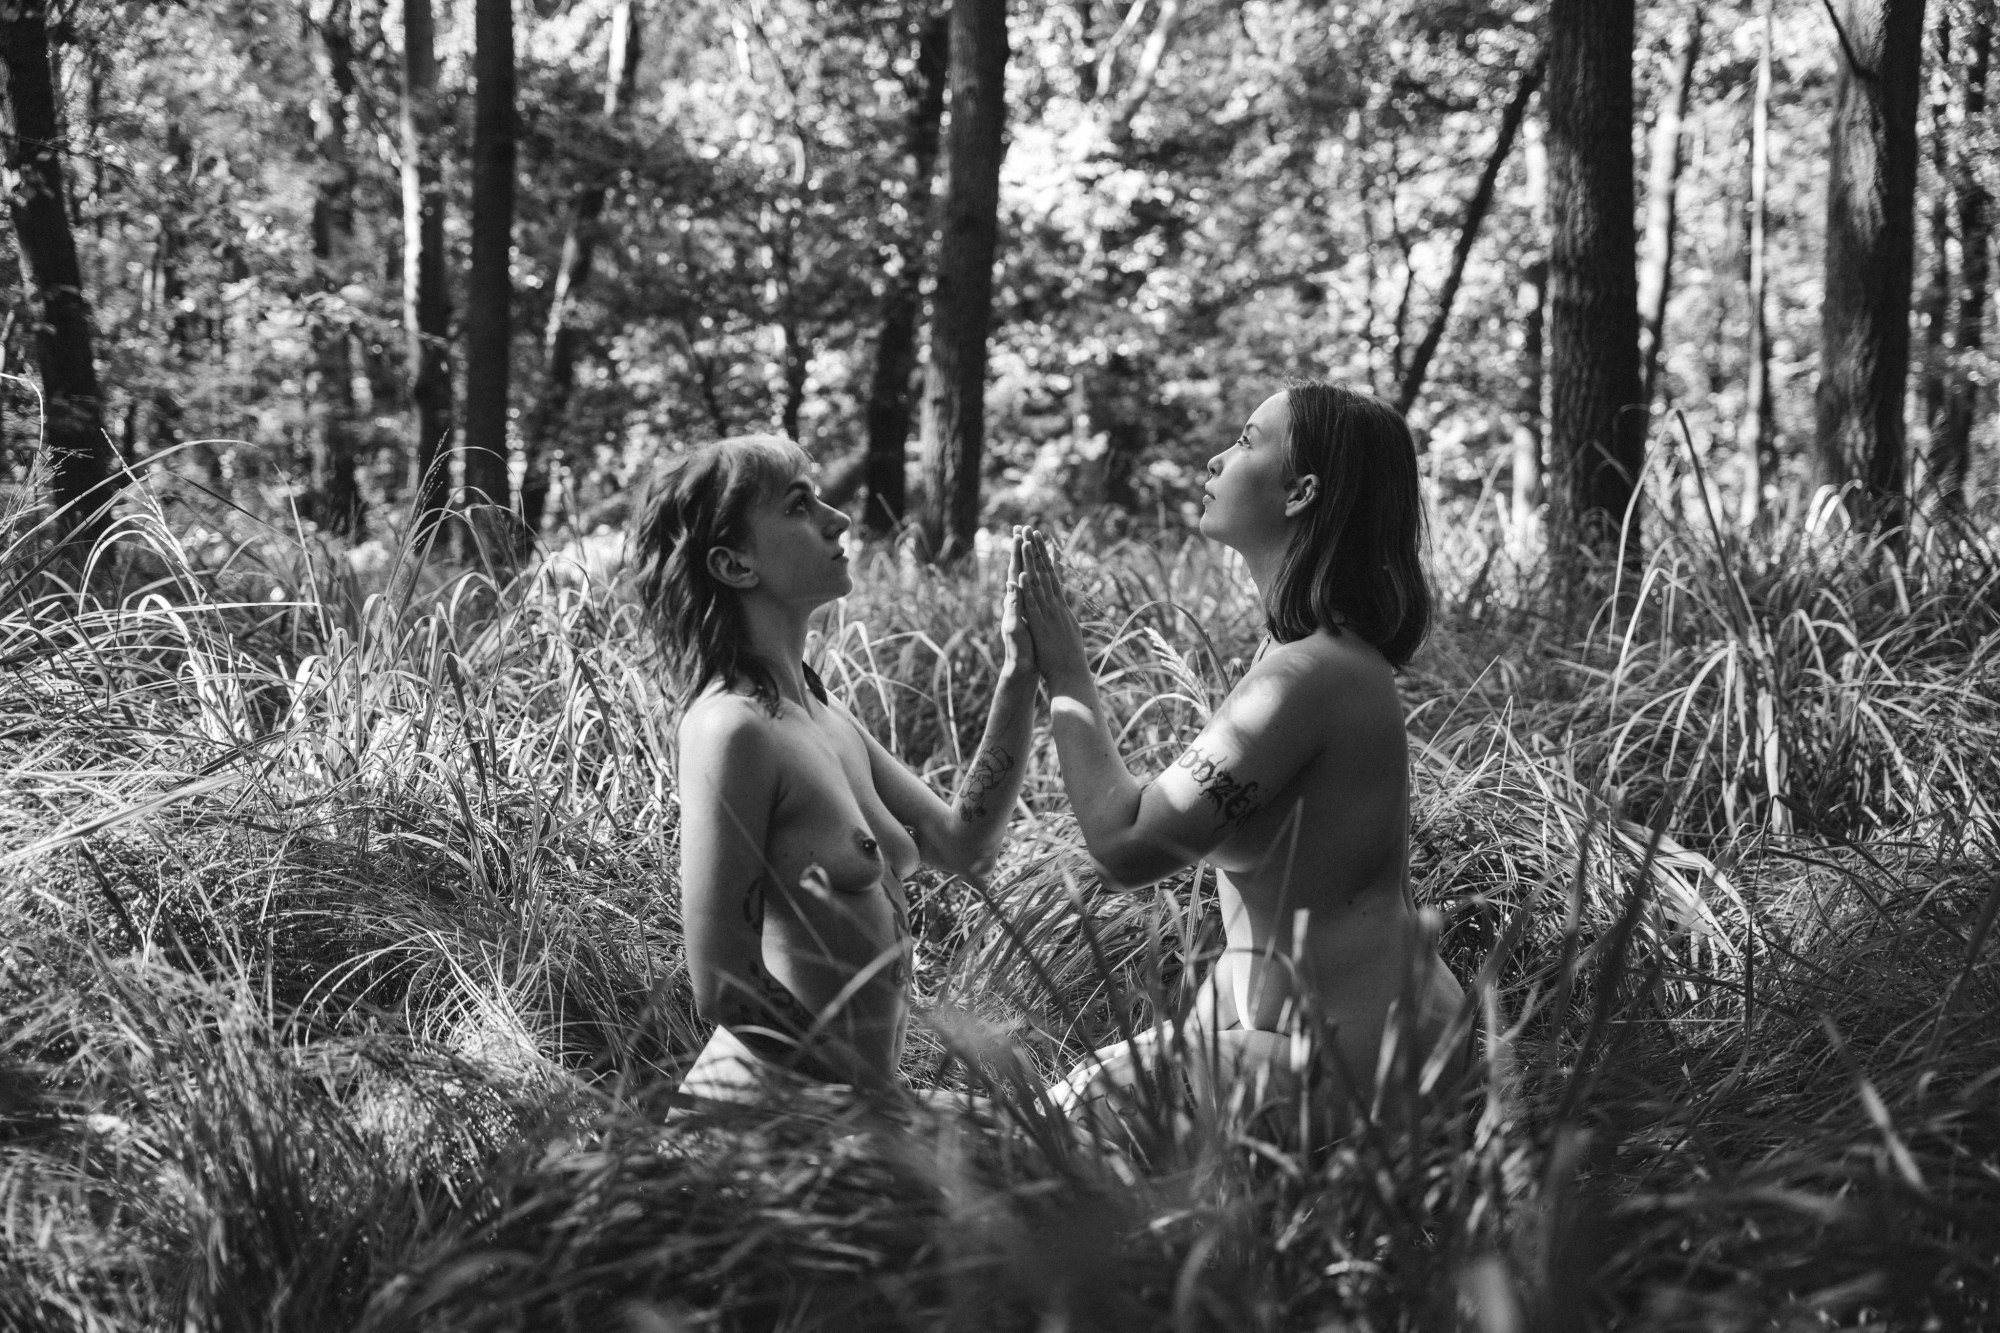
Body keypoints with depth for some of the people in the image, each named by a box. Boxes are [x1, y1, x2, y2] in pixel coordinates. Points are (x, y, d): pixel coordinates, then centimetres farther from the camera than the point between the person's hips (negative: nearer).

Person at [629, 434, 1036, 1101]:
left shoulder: (822, 714, 9)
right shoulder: (732, 728, -18)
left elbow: (964, 844, 7)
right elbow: (721, 986, -19)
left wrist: (1019, 672, 1)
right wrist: (876, 1093, -14)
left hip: (852, 1094, 8)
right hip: (775, 1097, -8)